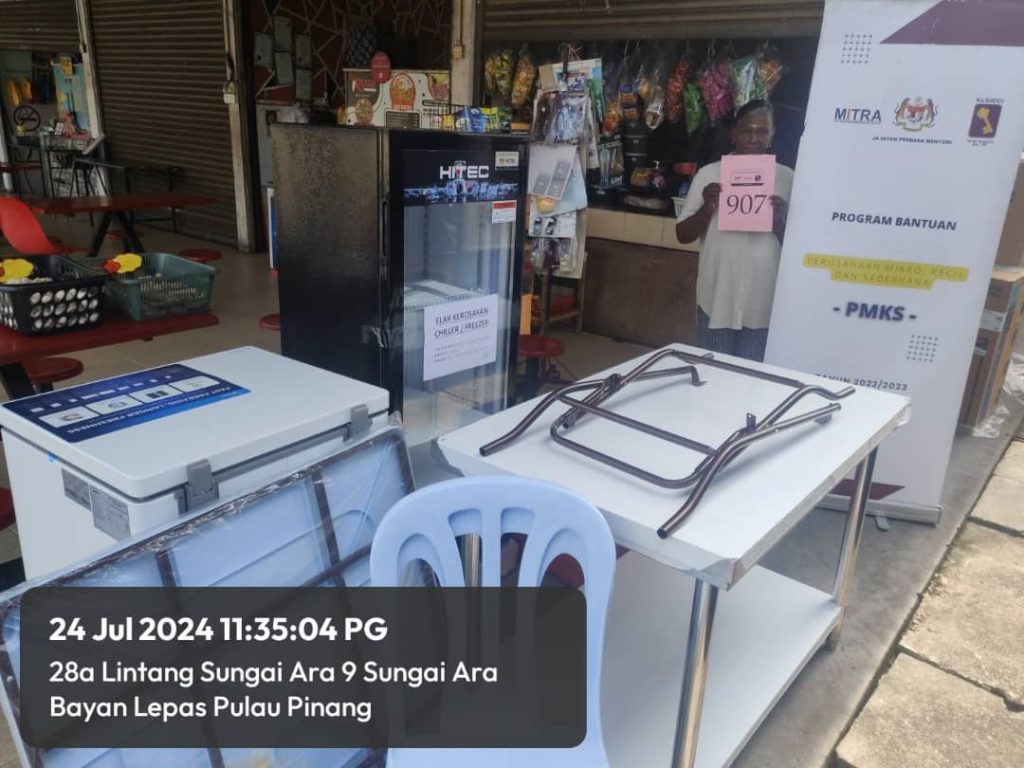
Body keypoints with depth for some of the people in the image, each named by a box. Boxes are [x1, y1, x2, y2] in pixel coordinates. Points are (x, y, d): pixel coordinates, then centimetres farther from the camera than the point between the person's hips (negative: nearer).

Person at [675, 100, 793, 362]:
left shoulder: (787, 178, 2)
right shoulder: (709, 174, 1)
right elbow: (683, 235, 2)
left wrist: (780, 221, -17)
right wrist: (707, 208, -16)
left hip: (764, 303, 0)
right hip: (717, 299, 0)